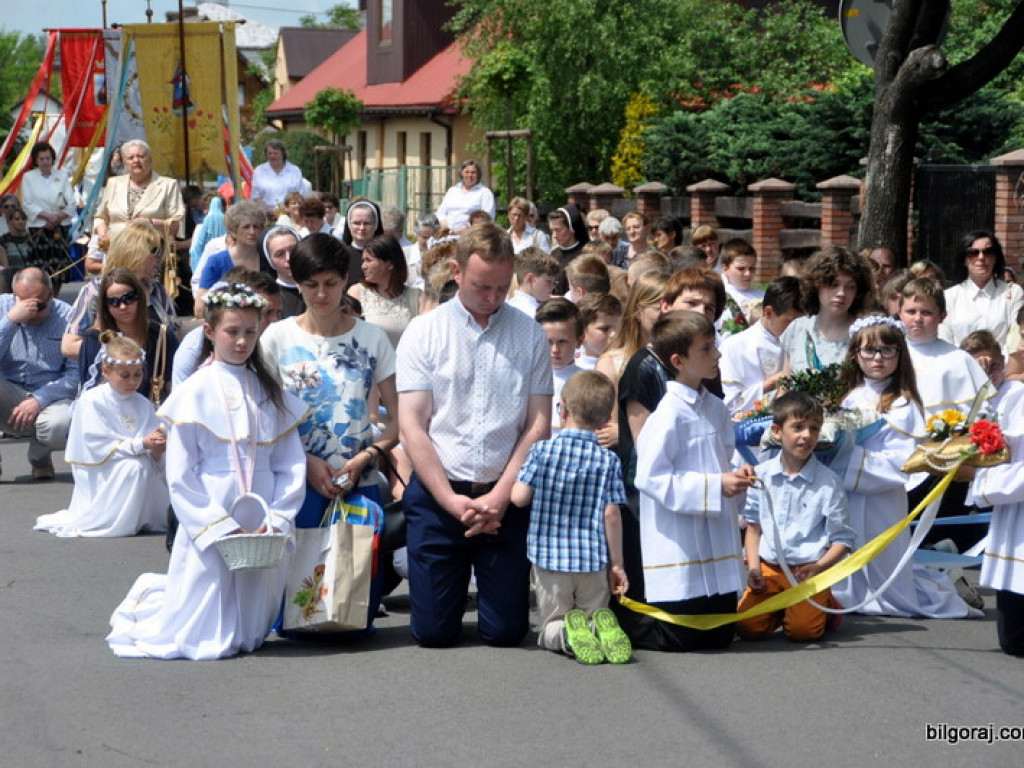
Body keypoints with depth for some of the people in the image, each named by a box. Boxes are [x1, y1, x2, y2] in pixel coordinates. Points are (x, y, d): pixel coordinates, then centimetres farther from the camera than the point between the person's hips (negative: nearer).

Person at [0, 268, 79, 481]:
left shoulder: (67, 317, -6)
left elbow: (76, 374, -10)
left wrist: (39, 400, -21)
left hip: (50, 398, -1)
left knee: (59, 425, -35)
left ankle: (40, 455, 5)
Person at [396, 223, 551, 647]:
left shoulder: (529, 334, 4)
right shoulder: (424, 332, 1)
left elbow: (539, 425, 0)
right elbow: (412, 427, -3)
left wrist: (499, 496, -10)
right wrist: (452, 501, -11)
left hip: (506, 497, 1)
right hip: (438, 493, 0)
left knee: (506, 631, 0)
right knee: (434, 631, 0)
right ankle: (452, 585, 33)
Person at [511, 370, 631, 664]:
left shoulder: (542, 451, -6)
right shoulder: (608, 461, -3)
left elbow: (519, 497, -9)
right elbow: (611, 514, -5)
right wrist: (616, 564, 3)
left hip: (550, 558, -1)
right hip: (594, 561, 1)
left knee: (550, 627, 13)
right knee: (595, 614, 19)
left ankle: (567, 633, -23)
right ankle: (603, 626, -18)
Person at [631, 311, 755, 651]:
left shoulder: (716, 408, 10)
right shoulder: (670, 413, -16)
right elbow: (651, 477, -21)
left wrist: (735, 478, 0)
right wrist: (714, 486, -21)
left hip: (717, 544, 8)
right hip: (678, 544, -8)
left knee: (719, 636, 11)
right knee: (678, 639, -4)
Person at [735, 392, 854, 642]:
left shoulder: (828, 481, -2)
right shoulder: (761, 475, 5)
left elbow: (843, 539, 2)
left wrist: (818, 567, -14)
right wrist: (754, 568, 1)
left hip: (808, 571, -2)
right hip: (768, 568, 2)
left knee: (802, 630, -22)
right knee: (747, 627, -16)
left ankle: (826, 606, 11)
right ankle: (779, 609, 15)